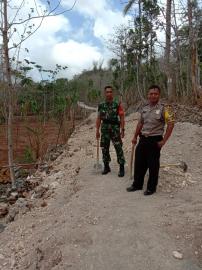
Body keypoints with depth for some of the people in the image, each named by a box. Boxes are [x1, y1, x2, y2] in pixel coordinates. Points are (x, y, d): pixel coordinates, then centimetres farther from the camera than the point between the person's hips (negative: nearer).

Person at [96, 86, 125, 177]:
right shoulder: (101, 105, 8)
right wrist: (97, 130, 6)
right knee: (104, 148, 9)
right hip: (104, 129, 4)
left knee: (118, 148, -4)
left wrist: (122, 130, -10)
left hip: (115, 128, -3)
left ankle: (122, 168, 6)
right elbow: (98, 119, 10)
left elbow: (122, 118, -4)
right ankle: (106, 167, 23)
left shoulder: (117, 104, -2)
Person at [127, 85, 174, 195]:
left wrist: (163, 141, -13)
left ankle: (151, 187, 22)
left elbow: (170, 124, -10)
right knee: (139, 163, 12)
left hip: (155, 140, -5)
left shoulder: (164, 108, -8)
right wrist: (135, 137, 16)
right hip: (143, 139, 6)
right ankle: (137, 184, 29)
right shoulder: (144, 108, 9)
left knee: (153, 165, 4)